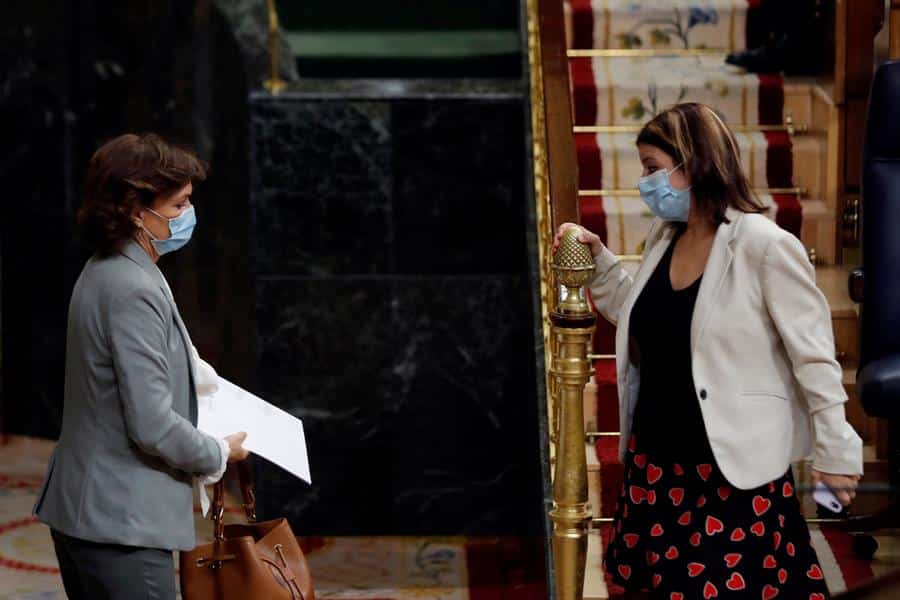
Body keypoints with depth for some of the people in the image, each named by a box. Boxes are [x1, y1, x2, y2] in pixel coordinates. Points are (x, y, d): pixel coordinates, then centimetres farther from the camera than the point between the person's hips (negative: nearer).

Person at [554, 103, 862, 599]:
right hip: (657, 457, 8)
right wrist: (597, 259, 10)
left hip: (735, 468, -8)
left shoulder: (765, 245, -16)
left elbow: (813, 355, -14)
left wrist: (835, 451, -13)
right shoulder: (664, 238, 7)